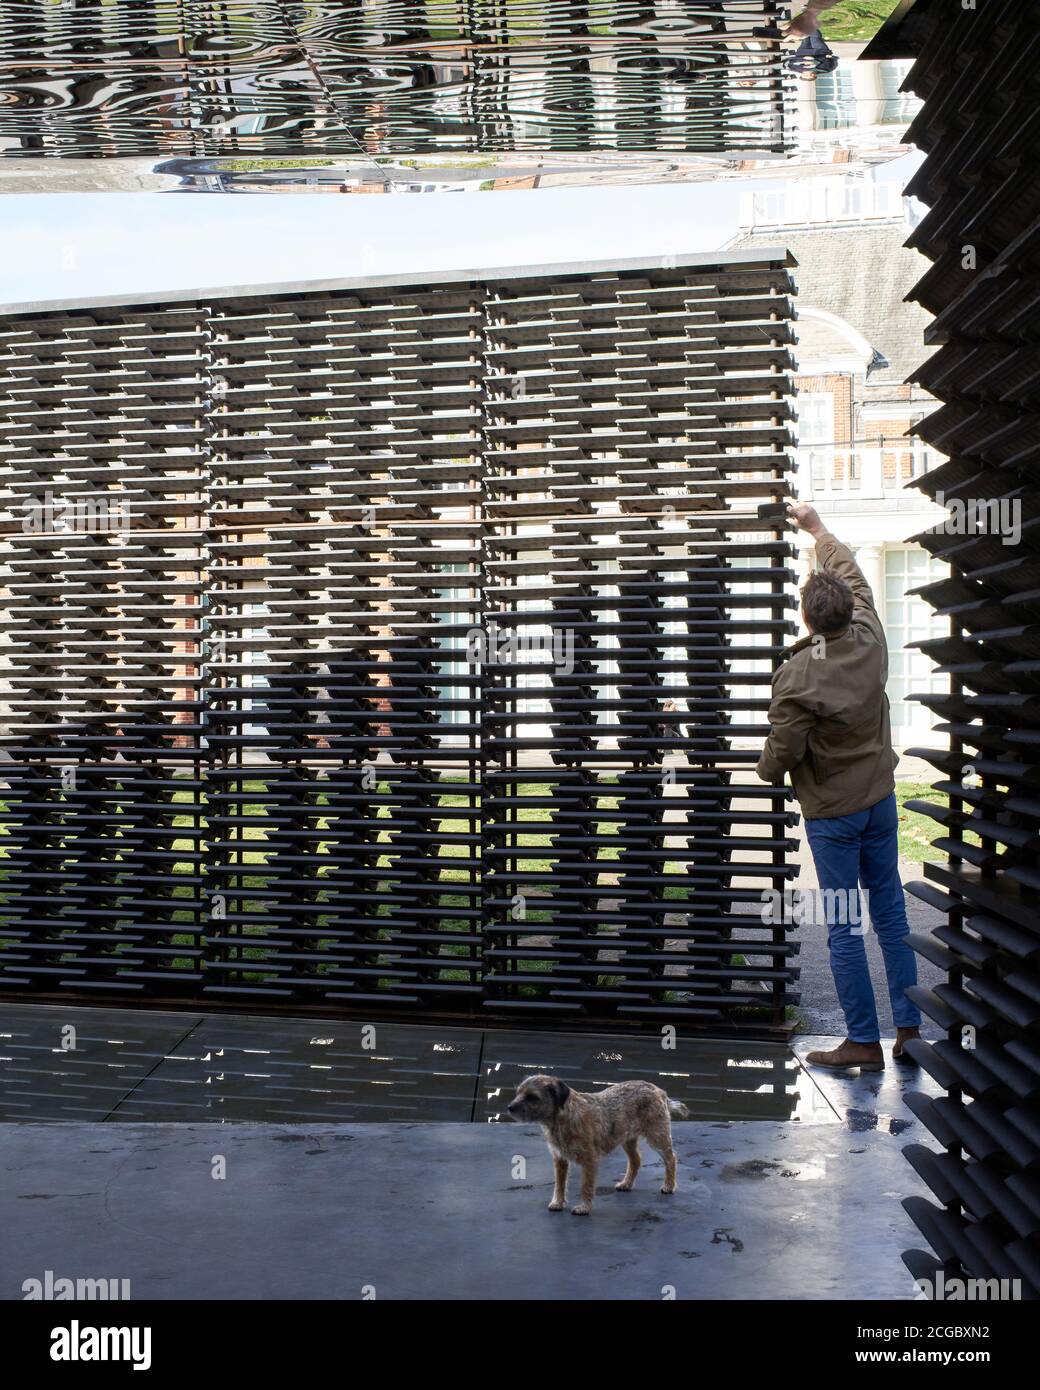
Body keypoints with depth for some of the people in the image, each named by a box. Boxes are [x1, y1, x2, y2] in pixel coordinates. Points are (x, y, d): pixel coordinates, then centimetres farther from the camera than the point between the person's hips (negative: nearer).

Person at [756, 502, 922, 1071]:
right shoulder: (870, 641, -6)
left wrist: (768, 770, 9)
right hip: (880, 799, 6)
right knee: (890, 912, 14)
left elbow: (781, 752, -15)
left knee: (844, 928, 1)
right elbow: (854, 577, 13)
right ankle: (910, 1028, 19)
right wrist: (817, 528, 26)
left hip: (831, 812, -6)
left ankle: (863, 1040, 7)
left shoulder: (797, 676, -22)